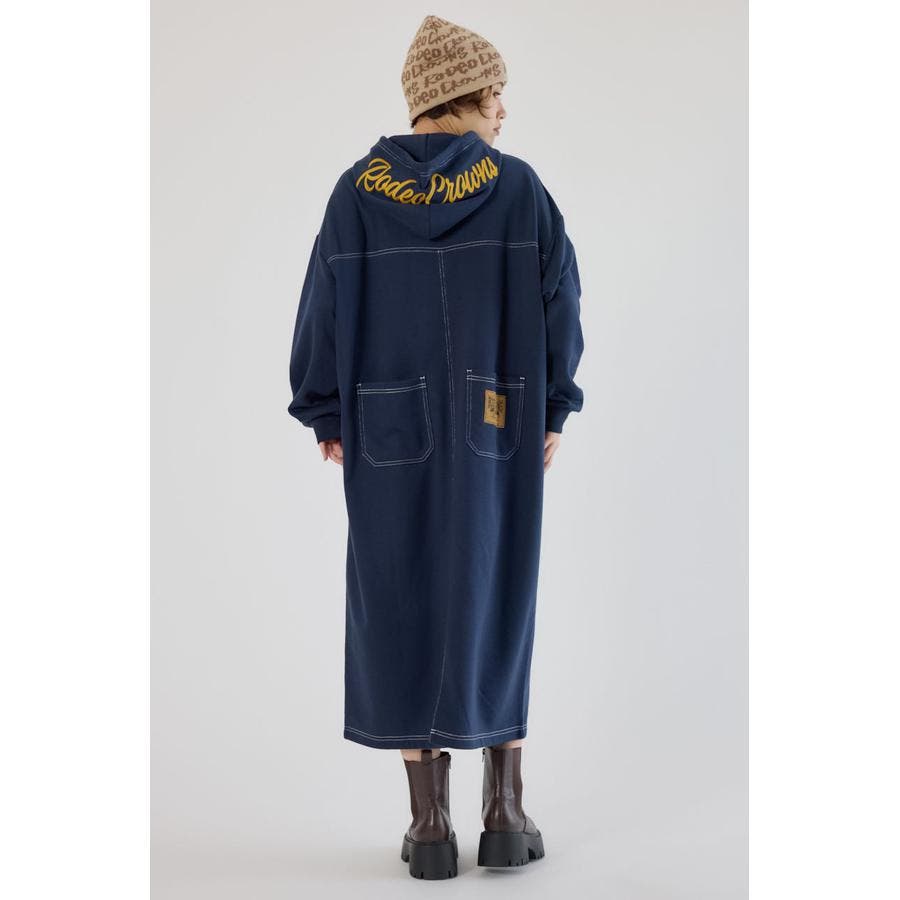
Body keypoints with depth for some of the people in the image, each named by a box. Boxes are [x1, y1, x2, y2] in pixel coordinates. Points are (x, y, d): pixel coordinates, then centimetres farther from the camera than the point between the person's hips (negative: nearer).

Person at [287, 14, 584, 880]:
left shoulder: (358, 192, -3)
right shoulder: (520, 187, -4)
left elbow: (325, 312, -3)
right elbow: (559, 303, -4)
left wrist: (328, 419, 6)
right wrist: (553, 411, 6)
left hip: (390, 433, 0)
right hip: (499, 432, 0)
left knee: (402, 610, 7)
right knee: (496, 601, 11)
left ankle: (430, 824, 6)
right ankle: (504, 814, 12)